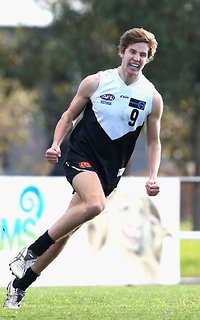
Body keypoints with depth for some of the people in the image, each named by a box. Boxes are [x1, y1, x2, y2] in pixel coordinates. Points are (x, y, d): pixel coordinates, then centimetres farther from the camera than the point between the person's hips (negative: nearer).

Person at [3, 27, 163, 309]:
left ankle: (19, 286, 14)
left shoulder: (153, 98, 1)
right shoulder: (95, 82, -4)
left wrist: (153, 177, -1)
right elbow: (69, 116, 8)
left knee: (65, 232, 2)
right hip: (81, 156, -3)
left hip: (110, 171, 3)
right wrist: (56, 145, -8)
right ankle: (31, 252, -19)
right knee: (95, 204, -33)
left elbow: (154, 141, 11)